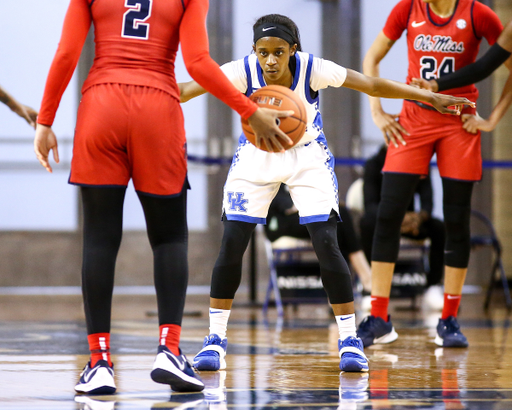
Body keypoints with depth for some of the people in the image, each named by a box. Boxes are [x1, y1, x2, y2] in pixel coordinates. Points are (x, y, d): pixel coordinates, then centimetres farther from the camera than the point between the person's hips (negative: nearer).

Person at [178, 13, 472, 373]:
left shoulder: (313, 69, -28)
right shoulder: (243, 72, -27)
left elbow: (374, 86, -20)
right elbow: (188, 89, -31)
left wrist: (431, 98, -18)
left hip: (307, 157, -1)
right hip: (256, 156, 1)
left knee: (326, 243, -14)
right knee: (232, 244, -9)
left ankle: (350, 340, -2)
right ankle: (216, 340, 4)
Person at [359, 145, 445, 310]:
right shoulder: (374, 165, -16)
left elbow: (427, 202, -19)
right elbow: (370, 205, -26)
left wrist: (420, 216, -45)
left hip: (409, 219, 2)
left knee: (440, 228, -27)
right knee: (367, 222, -38)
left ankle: (433, 287, -14)